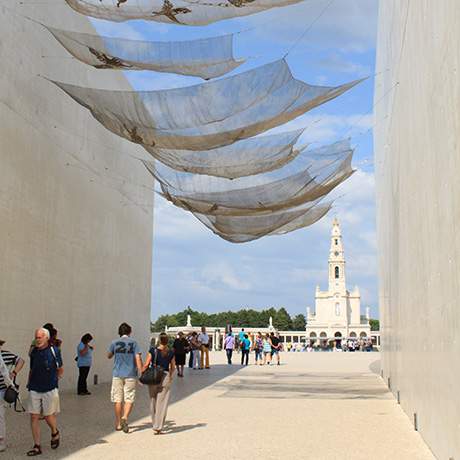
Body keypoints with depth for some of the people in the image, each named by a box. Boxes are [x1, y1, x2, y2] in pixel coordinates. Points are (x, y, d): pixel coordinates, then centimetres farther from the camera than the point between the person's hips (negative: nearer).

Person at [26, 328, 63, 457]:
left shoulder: (54, 350, -7)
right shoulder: (34, 352, 5)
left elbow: (60, 370, 3)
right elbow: (31, 370, 16)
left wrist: (52, 379, 7)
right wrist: (29, 383, 8)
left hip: (50, 389, -4)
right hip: (34, 390, 4)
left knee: (49, 416, 4)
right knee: (34, 416, 0)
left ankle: (55, 433, 36)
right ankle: (37, 446, 9)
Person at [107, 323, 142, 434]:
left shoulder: (115, 343, 0)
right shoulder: (133, 342, -3)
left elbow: (109, 356, 15)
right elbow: (138, 359, -9)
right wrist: (141, 374, -7)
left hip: (117, 375, 1)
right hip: (131, 375, -1)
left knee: (118, 399, 9)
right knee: (129, 399, 4)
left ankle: (118, 424, 15)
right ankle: (125, 417, -20)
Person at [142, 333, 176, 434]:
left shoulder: (153, 351, -6)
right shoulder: (171, 352, -1)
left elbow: (146, 365, -8)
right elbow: (173, 367, 10)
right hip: (165, 377, 0)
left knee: (153, 402, 17)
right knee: (162, 404, 3)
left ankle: (155, 424, 28)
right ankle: (158, 427, -1)